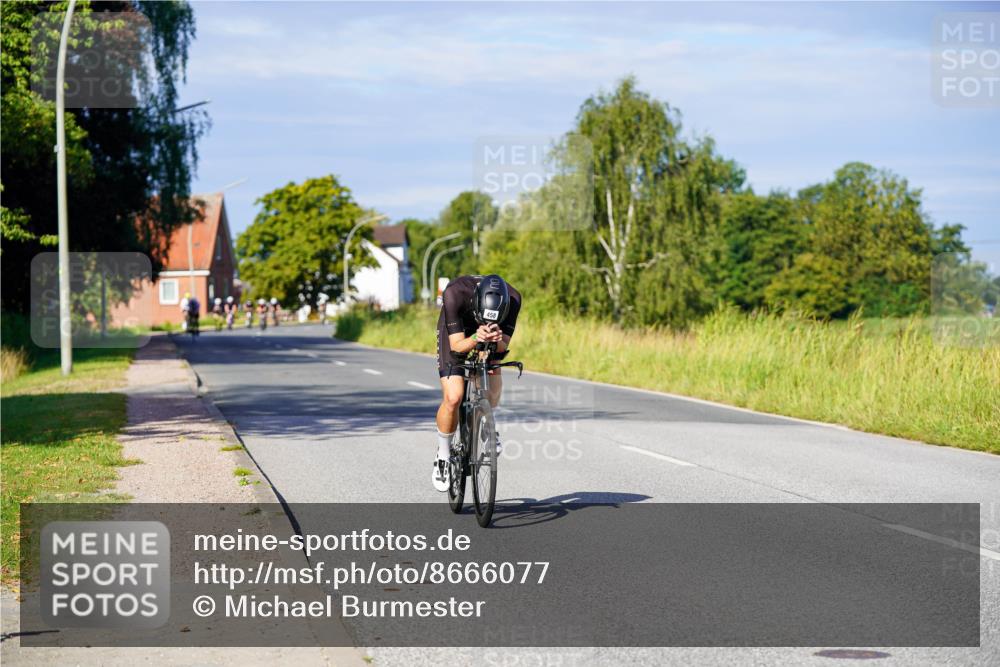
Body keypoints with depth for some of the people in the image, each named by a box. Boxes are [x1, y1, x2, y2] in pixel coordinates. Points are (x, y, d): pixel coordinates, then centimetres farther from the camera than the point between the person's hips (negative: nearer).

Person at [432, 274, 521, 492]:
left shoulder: (512, 299, -31)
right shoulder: (455, 293, -38)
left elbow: (503, 345, -24)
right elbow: (457, 345, -33)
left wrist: (497, 339, -47)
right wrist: (476, 338, -53)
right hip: (455, 333, -3)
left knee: (494, 390, -16)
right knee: (453, 398, -20)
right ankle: (442, 456, 2)